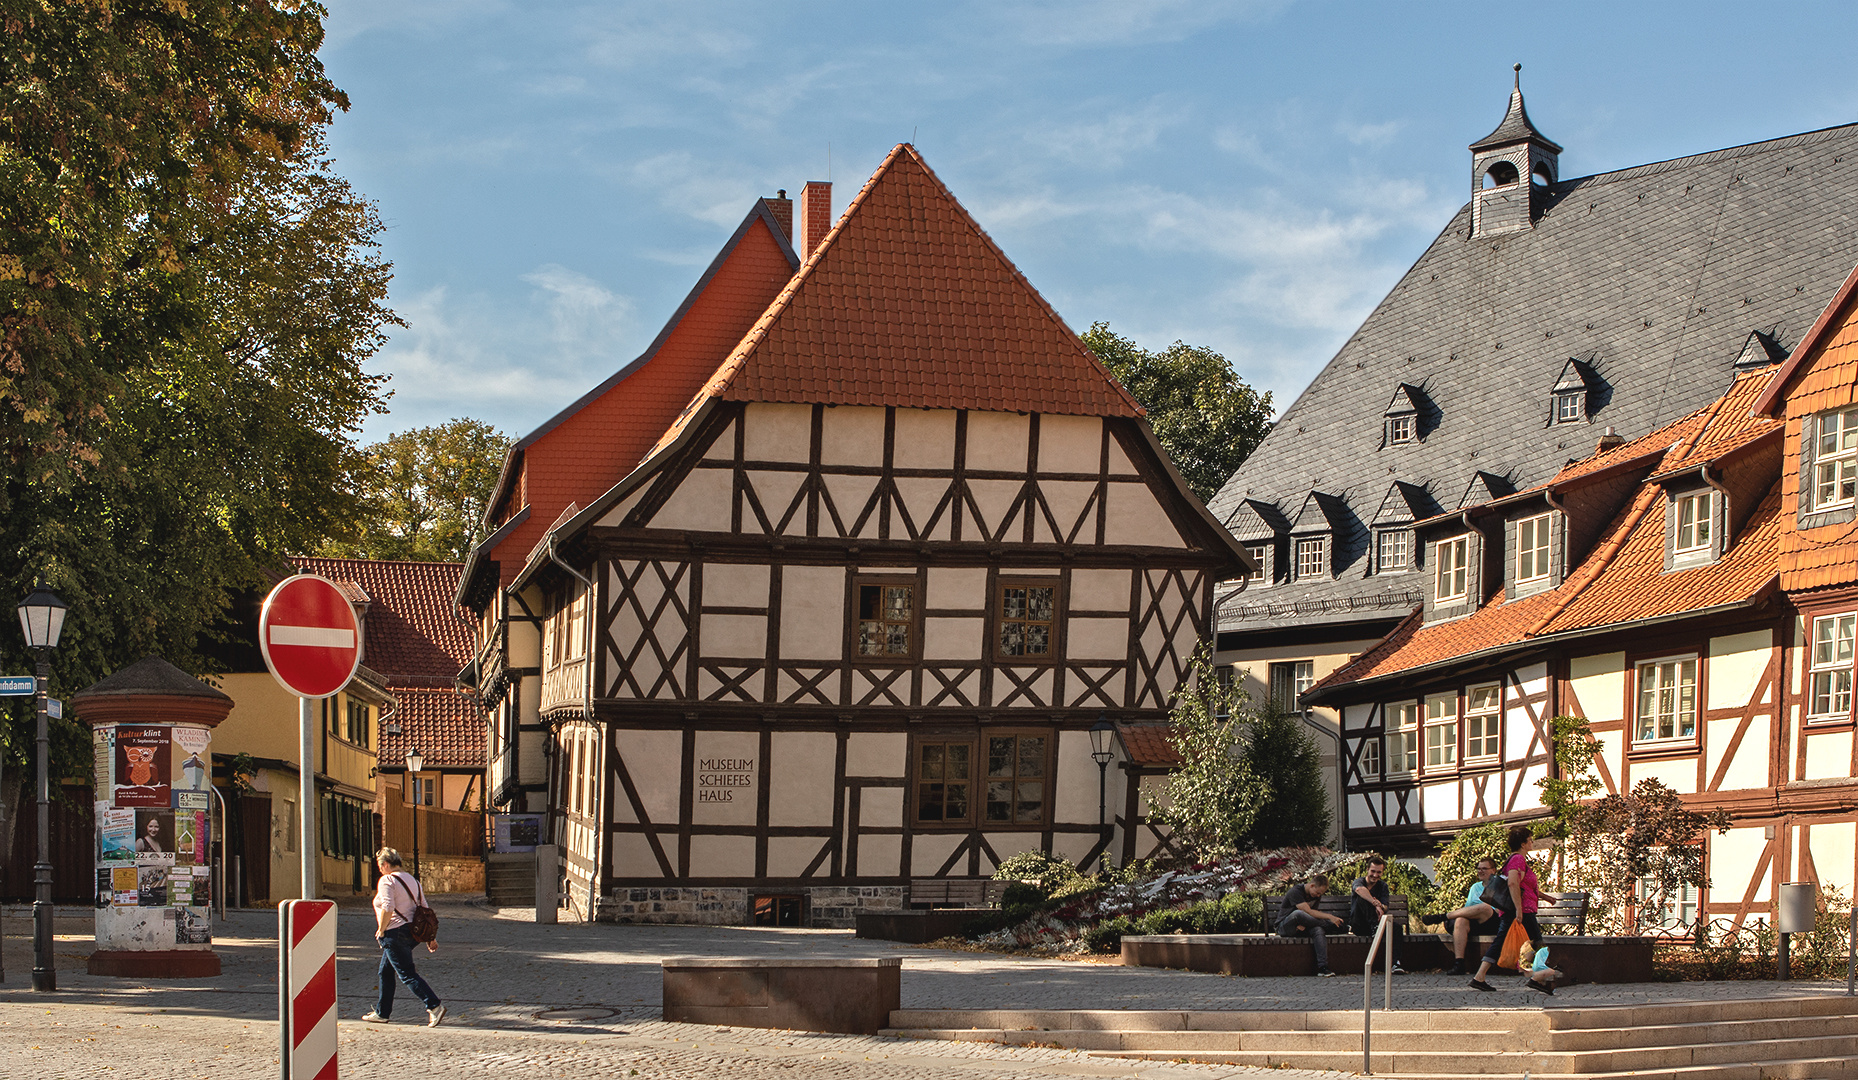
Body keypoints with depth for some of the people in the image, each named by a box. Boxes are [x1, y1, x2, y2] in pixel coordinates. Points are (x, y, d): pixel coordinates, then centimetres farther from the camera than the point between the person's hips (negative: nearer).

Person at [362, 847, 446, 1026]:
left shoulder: (387, 881, -10)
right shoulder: (411, 880, 15)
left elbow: (387, 908, -24)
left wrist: (381, 930, -12)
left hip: (396, 933, -9)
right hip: (412, 933, 9)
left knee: (407, 974, -9)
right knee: (386, 972, 19)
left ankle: (434, 1005, -20)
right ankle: (382, 1013, 25)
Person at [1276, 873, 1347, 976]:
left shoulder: (1316, 896, 4)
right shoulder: (1296, 892, -19)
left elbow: (1310, 917, 4)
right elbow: (1308, 912, -30)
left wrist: (1304, 924, -20)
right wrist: (1329, 917, -36)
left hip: (1300, 929, 5)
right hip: (1284, 927, -5)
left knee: (1318, 930, -31)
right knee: (1298, 913, -40)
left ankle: (1322, 967, -41)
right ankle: (1329, 925, -25)